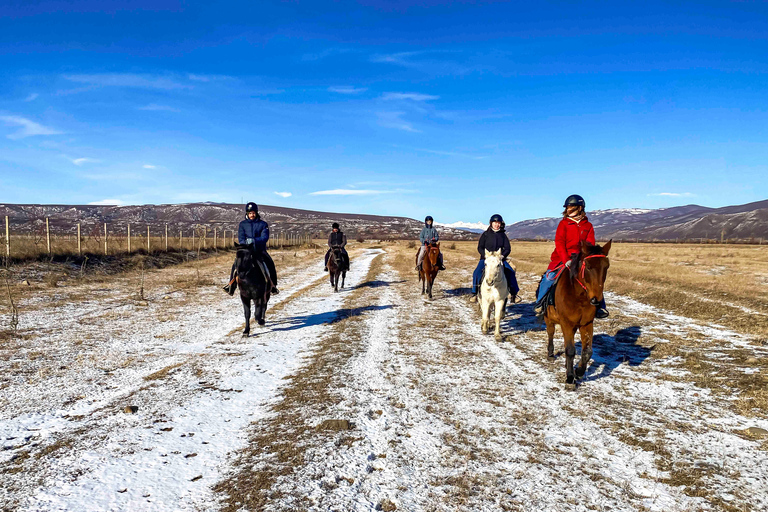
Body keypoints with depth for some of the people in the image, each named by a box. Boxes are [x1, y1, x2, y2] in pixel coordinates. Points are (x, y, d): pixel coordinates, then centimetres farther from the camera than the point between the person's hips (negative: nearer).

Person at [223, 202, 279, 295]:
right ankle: (231, 285, -4)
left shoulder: (263, 224, 3)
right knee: (236, 264, -17)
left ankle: (273, 286, -9)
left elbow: (265, 237, -9)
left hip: (260, 250, -1)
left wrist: (254, 240, -26)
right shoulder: (242, 224, 8)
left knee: (270, 264, -20)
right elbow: (240, 238, 0)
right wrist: (245, 243, -21)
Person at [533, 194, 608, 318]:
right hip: (562, 258, -2)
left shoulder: (588, 225, 8)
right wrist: (566, 260, -20)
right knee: (549, 276, -19)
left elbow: (590, 245, 2)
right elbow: (559, 243, -8)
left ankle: (600, 306, 4)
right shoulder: (564, 223, 2)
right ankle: (540, 302, -3)